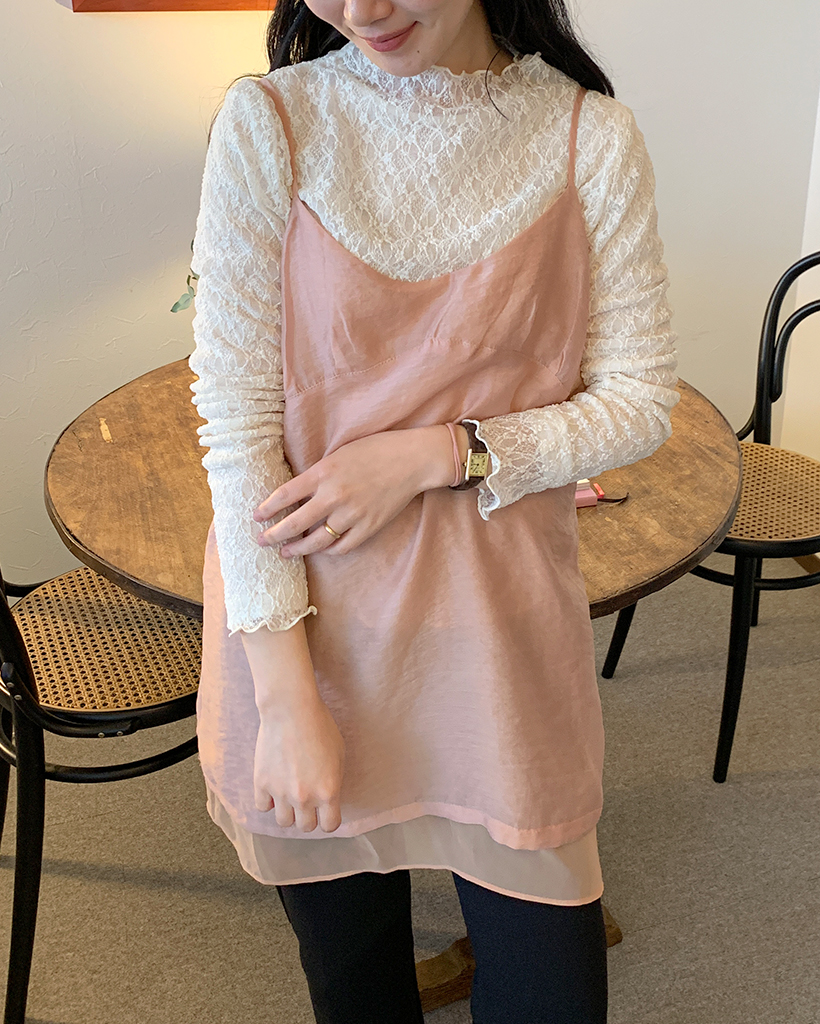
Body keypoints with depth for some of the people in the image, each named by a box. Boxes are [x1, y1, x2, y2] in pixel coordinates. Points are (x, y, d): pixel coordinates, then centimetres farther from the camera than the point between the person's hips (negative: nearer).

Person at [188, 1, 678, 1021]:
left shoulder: (590, 136, -3)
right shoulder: (268, 122, -7)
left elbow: (639, 400, 1)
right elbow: (235, 417, -9)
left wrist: (435, 453, -15)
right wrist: (285, 696, -12)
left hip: (501, 625, 1)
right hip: (306, 620, 0)